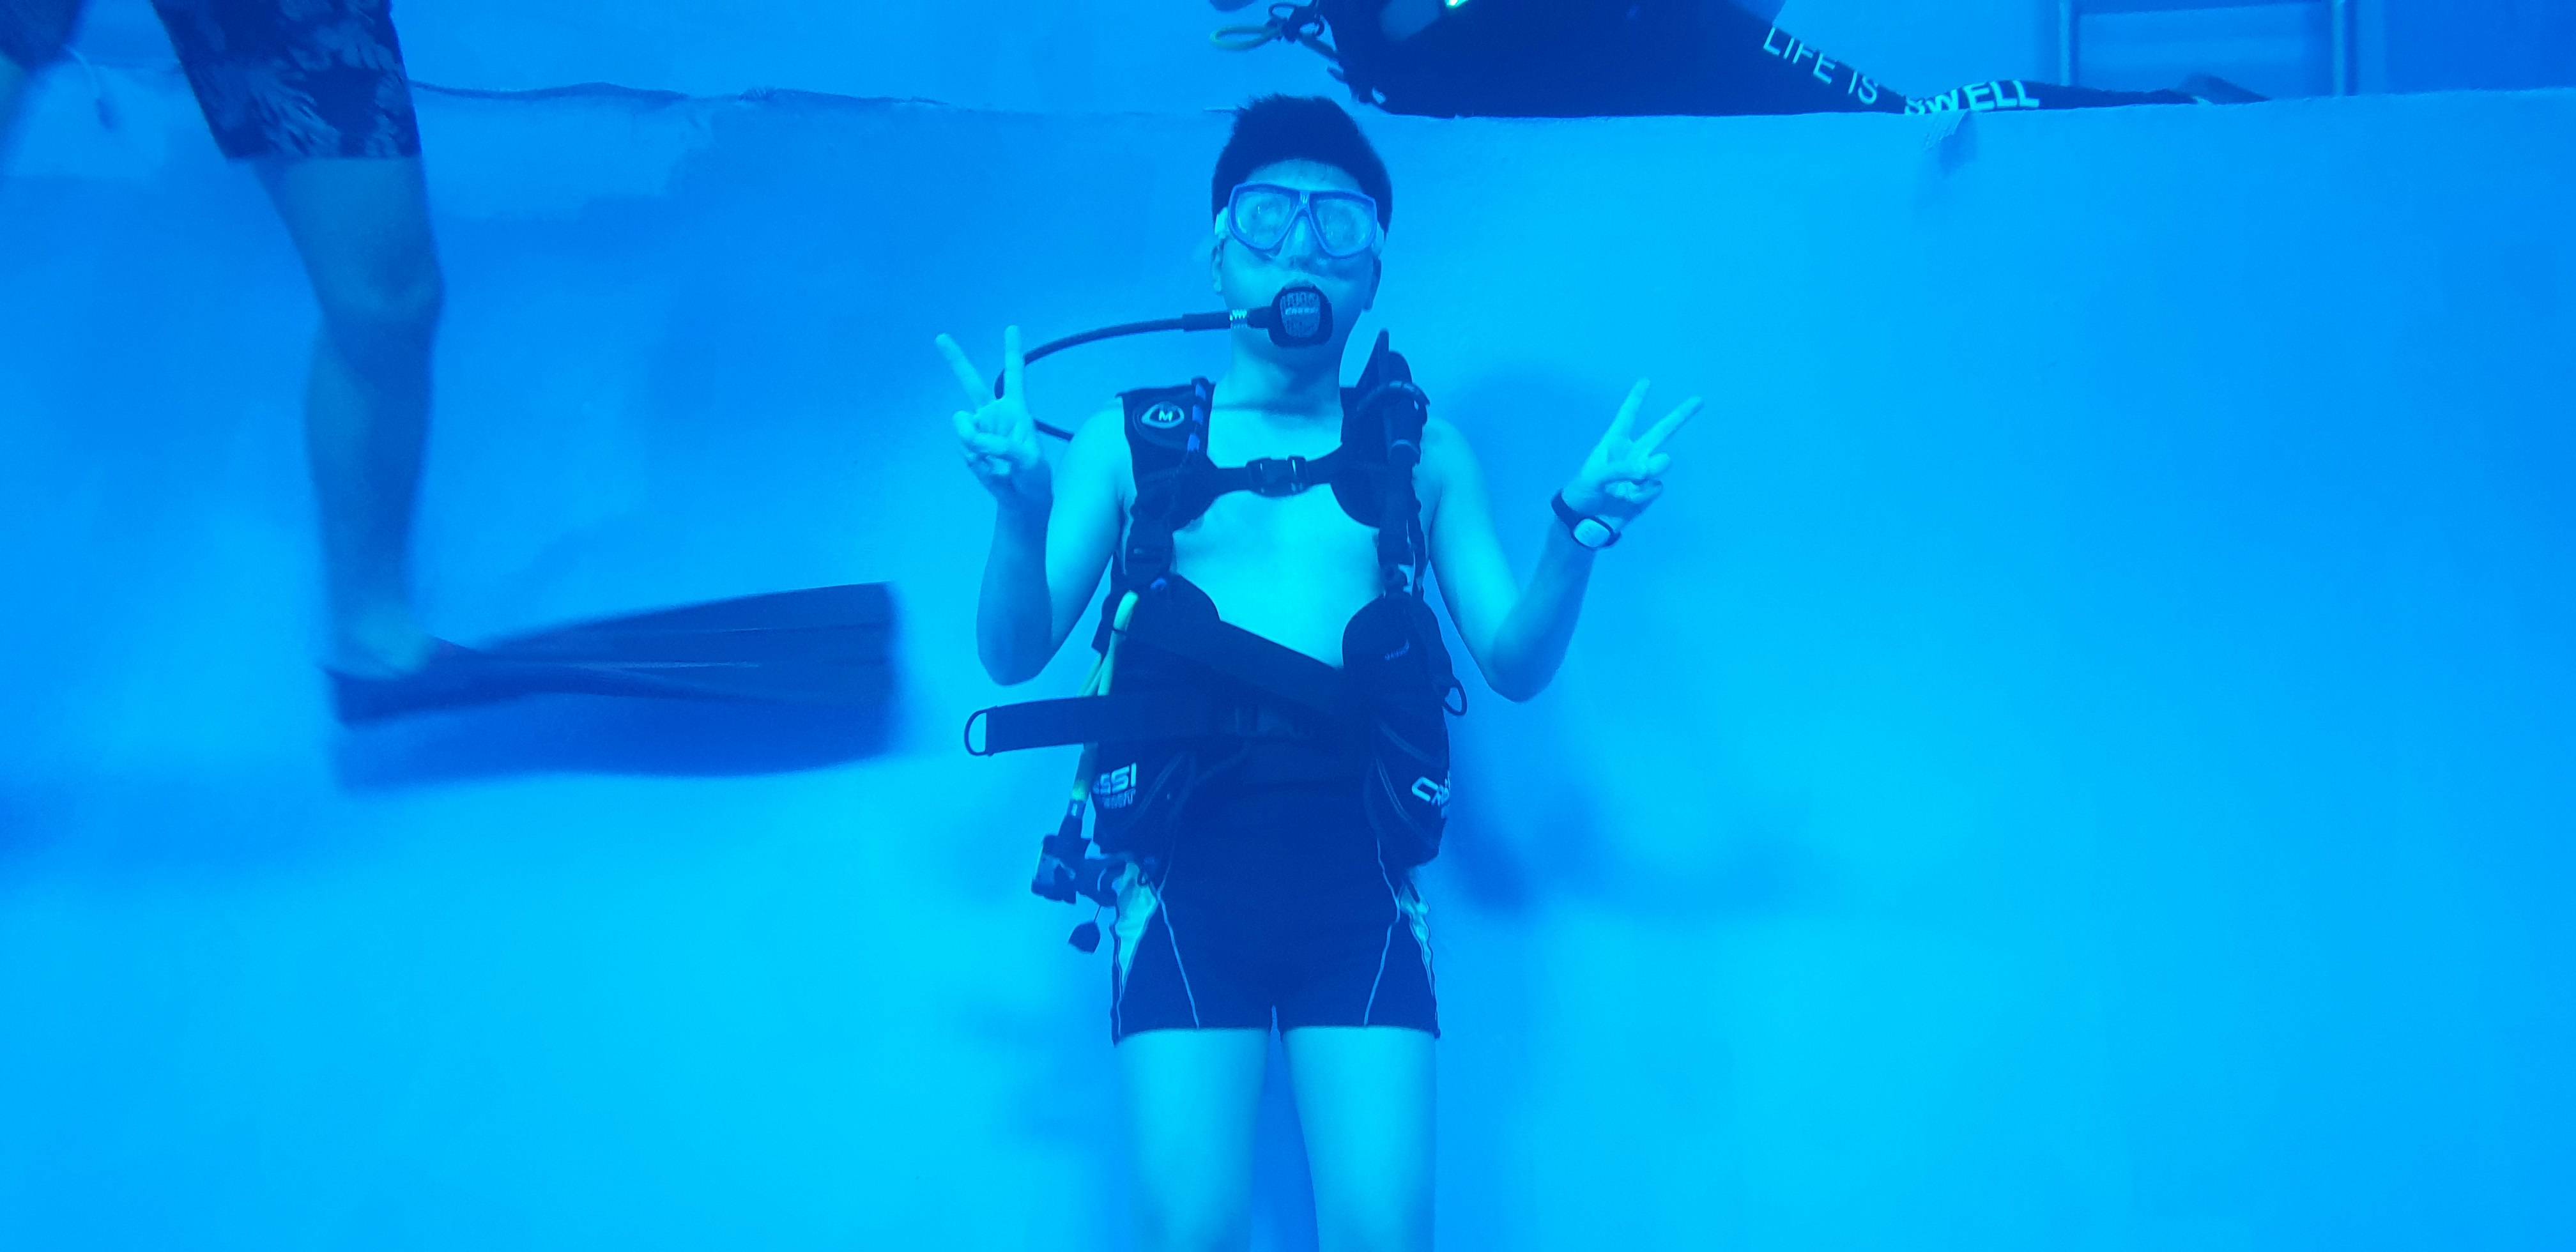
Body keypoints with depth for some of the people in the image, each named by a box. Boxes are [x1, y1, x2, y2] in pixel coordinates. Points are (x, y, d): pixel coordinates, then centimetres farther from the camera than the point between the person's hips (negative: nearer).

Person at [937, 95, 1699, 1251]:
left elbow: (1516, 663, 10)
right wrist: (1019, 505, -13)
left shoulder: (1422, 448, 16)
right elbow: (1013, 654, 7)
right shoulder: (1131, 438, 13)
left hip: (1357, 849, 1)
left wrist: (1578, 529, -9)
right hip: (1187, 842, -1)